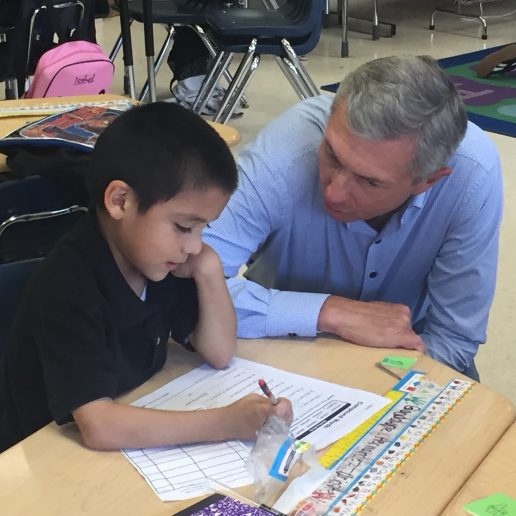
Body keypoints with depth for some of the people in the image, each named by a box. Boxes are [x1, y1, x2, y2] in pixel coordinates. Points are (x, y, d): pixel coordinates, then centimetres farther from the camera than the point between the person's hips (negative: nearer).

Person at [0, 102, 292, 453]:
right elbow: (99, 426, -32)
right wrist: (225, 423, -35)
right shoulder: (67, 288, -26)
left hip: (134, 445, 6)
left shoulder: (157, 259, -5)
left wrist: (208, 268, -13)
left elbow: (219, 353, 0)